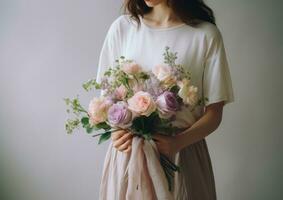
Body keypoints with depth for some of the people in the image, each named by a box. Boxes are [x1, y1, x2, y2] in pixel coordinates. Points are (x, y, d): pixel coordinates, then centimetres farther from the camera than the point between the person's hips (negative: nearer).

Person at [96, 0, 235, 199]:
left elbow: (214, 112, -4)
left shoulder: (207, 34, -7)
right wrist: (115, 131, -12)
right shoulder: (122, 27, 0)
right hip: (127, 150, 2)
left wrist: (179, 141, -20)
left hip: (182, 152, -1)